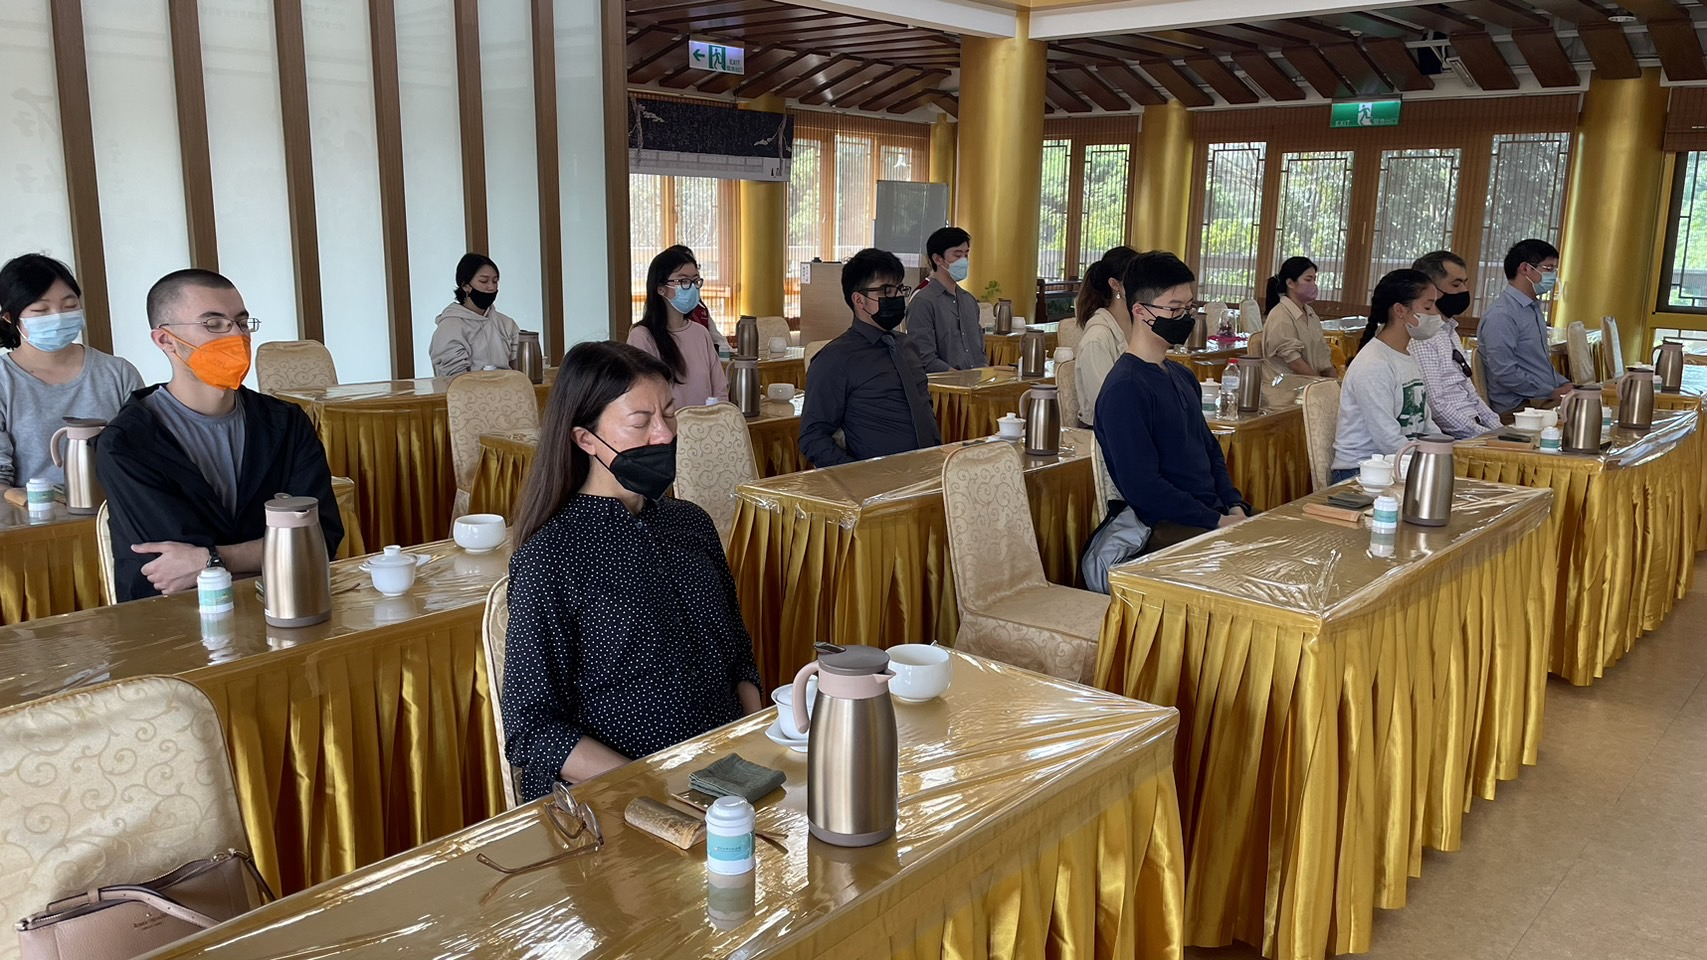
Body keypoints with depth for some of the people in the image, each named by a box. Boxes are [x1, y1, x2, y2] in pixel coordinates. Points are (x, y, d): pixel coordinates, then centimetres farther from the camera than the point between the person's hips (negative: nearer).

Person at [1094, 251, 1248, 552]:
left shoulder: (1182, 376, 17)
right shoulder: (1125, 388, -13)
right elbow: (1142, 487, -18)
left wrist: (1235, 507, 7)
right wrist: (1217, 522, -15)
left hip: (1215, 514, 9)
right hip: (1166, 528, -9)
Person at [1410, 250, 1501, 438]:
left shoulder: (1450, 332, 19)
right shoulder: (1421, 338, -13)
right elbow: (1435, 406, -20)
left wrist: (1499, 430, 10)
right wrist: (1487, 437, -17)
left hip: (1475, 429, 10)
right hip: (1449, 437, -10)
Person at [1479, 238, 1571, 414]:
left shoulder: (1534, 308, 18)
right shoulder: (1501, 315, -14)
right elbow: (1506, 374, -20)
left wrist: (1566, 385, 9)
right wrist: (1552, 392, -13)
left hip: (1545, 400, 10)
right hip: (1518, 407, -10)